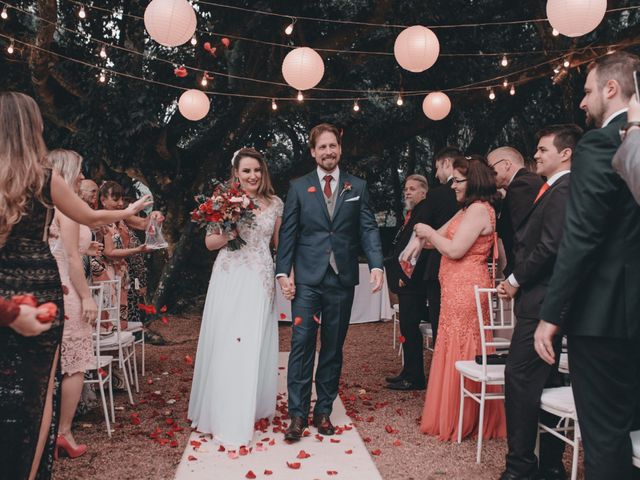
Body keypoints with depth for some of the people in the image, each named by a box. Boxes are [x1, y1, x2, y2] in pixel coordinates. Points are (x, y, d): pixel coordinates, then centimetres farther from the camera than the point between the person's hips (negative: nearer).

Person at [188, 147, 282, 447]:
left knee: (256, 344, 5)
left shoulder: (275, 204, 8)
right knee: (226, 344, -1)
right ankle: (227, 419, 11)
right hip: (229, 279, -1)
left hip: (260, 281, 2)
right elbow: (210, 243, 4)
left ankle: (253, 408, 21)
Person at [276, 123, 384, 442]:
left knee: (333, 347, 8)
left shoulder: (357, 187, 8)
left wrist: (376, 265, -12)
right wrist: (283, 272, -6)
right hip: (307, 278, -1)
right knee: (302, 343, -5)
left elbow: (368, 229, 2)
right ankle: (297, 414, 3)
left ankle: (323, 411, 20)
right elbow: (288, 233, 3)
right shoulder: (299, 187, 5)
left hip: (342, 278, 2)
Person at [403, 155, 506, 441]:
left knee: (461, 353, 0)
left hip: (466, 290, -10)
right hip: (458, 290, 10)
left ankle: (460, 422, 12)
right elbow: (444, 236, 16)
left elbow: (454, 250, -20)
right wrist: (422, 239, -3)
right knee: (458, 351, 14)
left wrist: (429, 232, -6)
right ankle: (453, 417, 24)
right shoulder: (467, 210, 17)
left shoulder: (479, 209, -14)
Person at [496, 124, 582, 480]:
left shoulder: (563, 190, -12)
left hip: (541, 301, -10)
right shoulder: (553, 190, 19)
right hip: (541, 299, 10)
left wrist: (516, 280, -10)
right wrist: (518, 279, 5)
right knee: (546, 382, 14)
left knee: (520, 378, -7)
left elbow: (550, 246, -21)